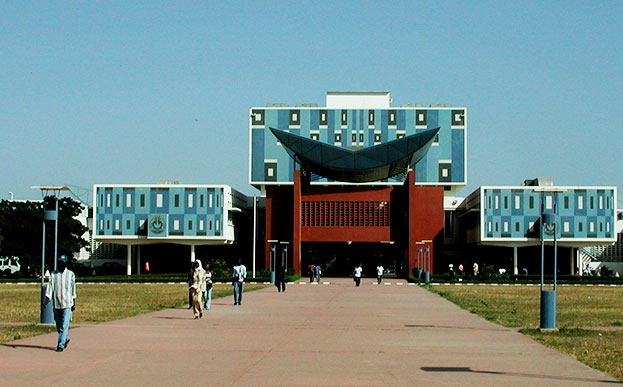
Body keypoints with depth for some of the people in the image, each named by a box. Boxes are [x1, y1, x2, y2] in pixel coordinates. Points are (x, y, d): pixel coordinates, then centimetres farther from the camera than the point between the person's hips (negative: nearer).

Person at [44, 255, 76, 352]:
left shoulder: (70, 274, 5)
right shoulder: (53, 274, 7)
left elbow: (73, 289, 9)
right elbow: (50, 287, -1)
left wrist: (74, 303, 9)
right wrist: (47, 300, -14)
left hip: (67, 304, -3)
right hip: (56, 304, 3)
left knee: (64, 326, -11)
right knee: (59, 326, 12)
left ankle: (60, 345, -12)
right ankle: (65, 339, 34)